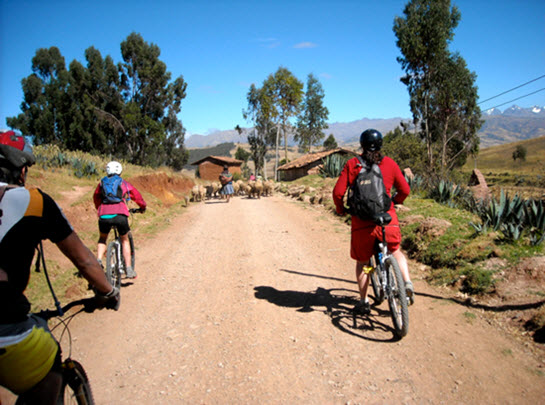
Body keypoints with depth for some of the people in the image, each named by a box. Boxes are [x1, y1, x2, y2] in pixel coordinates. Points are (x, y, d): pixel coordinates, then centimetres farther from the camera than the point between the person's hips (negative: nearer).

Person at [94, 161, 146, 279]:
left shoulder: (102, 183, 22)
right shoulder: (124, 183, 18)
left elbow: (96, 197, 33)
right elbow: (136, 195, 26)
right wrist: (143, 206, 43)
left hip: (104, 215, 1)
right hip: (120, 214, -1)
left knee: (102, 239, 27)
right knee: (125, 240, 18)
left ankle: (98, 261, 6)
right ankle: (128, 269, 16)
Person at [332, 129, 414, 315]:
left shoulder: (352, 164, -1)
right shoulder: (390, 164, 4)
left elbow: (338, 192, -7)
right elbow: (405, 190, 7)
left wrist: (340, 209, 12)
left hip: (362, 222, -1)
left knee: (362, 261, 17)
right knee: (396, 252, 28)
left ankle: (363, 302, 22)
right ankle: (407, 283, 10)